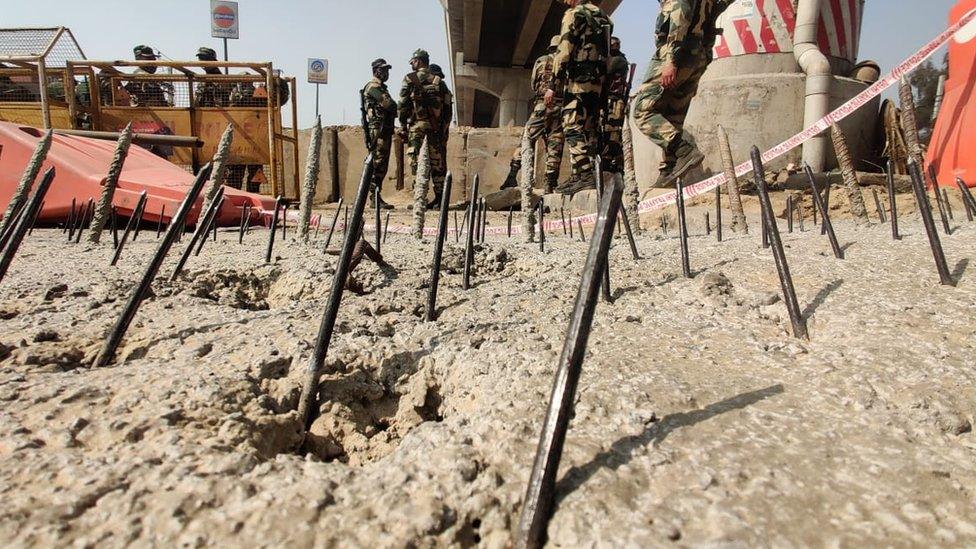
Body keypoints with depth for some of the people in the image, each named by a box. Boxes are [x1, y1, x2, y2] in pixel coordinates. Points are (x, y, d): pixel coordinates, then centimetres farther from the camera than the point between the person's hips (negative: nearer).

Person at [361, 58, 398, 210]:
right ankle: (375, 197, -12)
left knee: (381, 165, 9)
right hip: (378, 129, -10)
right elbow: (389, 104, -17)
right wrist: (398, 108, 2)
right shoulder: (373, 86, -7)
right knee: (377, 164, -12)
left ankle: (375, 197, 13)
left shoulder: (381, 87, 25)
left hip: (385, 130, 10)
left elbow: (390, 107, 21)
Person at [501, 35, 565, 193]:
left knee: (527, 140, 4)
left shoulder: (541, 61, 10)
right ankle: (550, 183, 0)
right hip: (561, 108, 0)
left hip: (541, 105, 0)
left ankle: (512, 175, -7)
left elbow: (533, 86, 15)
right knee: (555, 146, 2)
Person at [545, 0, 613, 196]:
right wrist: (602, 80, 21)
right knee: (589, 128, 10)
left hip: (579, 80, -8)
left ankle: (584, 175, -20)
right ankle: (588, 176, 9)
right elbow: (605, 52, 19)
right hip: (599, 81, 8)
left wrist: (553, 86, -12)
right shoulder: (602, 16, 22)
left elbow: (564, 52, -11)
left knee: (573, 127, -11)